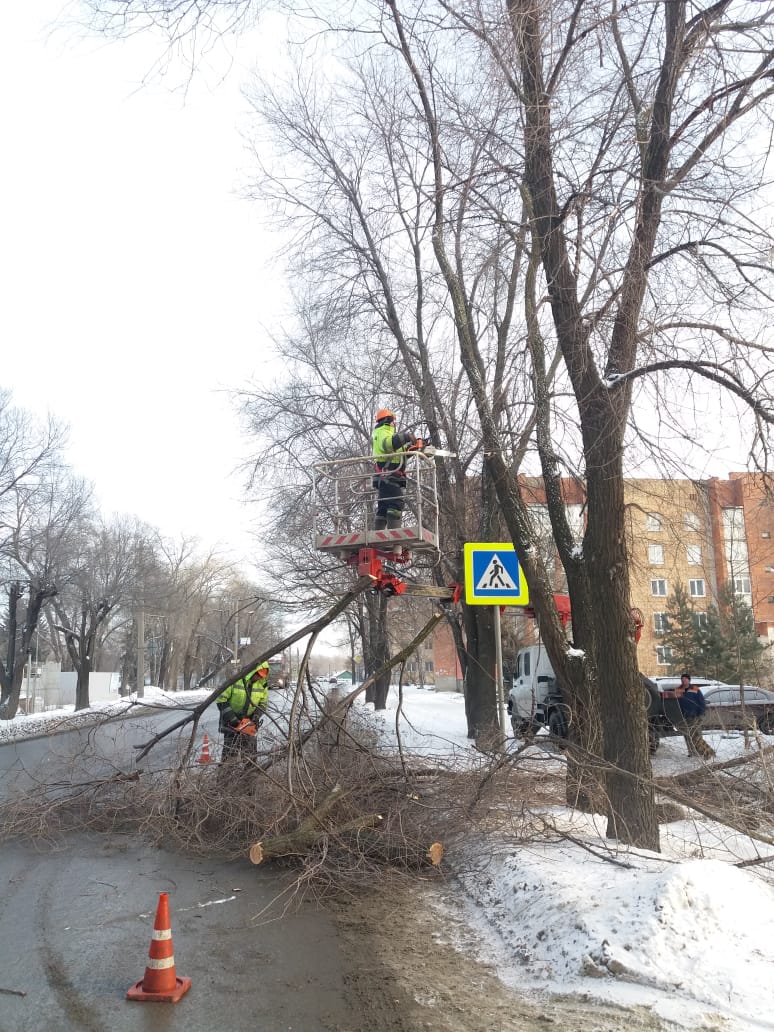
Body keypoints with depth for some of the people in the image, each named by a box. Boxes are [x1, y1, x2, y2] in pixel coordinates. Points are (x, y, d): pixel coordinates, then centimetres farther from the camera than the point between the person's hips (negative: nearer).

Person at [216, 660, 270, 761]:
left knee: (251, 753, 7)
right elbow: (221, 700, -18)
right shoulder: (235, 680, -20)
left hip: (249, 721, 4)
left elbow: (263, 704, 5)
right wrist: (231, 718, -22)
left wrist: (256, 717, -13)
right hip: (232, 722, -4)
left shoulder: (263, 685, -6)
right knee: (231, 752, -6)